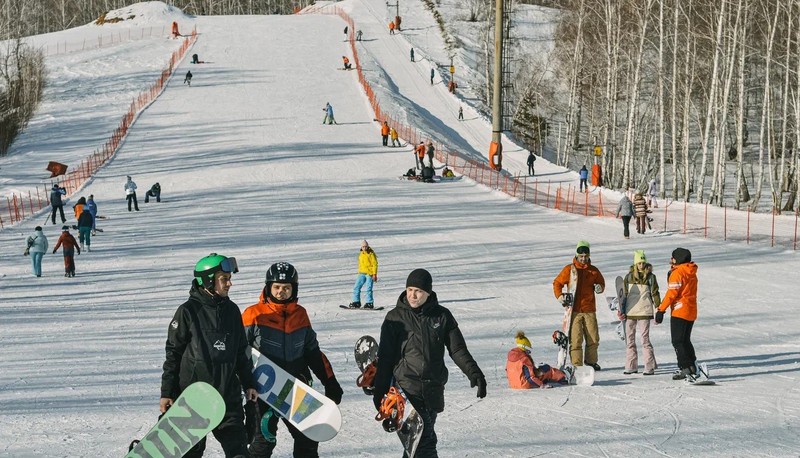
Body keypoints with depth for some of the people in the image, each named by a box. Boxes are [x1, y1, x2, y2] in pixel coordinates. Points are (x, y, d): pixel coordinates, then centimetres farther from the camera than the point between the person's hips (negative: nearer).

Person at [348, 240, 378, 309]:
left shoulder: (371, 254, -6)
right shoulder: (361, 254, 15)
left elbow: (375, 264, -8)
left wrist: (374, 274, -14)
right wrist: (359, 273, 25)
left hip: (370, 273, -7)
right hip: (362, 273, 7)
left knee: (368, 289, -9)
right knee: (356, 287, 0)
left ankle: (370, 303, 1)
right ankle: (356, 302, 6)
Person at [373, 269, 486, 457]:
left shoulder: (442, 316, 7)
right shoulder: (395, 318, 2)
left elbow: (458, 349, 8)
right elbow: (385, 358, 5)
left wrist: (474, 373, -6)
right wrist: (379, 391, 3)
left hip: (433, 390, 3)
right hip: (407, 389, -3)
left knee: (425, 436, 8)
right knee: (426, 439, -14)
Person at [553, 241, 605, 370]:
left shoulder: (593, 270, 10)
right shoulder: (569, 269, 3)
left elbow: (601, 283, 21)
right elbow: (557, 283, 8)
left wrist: (599, 288, -3)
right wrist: (560, 296, -7)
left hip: (589, 310, 3)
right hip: (574, 310, -3)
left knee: (593, 338, 3)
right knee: (576, 339, -6)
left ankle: (591, 360, 21)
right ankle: (577, 364, -2)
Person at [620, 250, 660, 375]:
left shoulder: (650, 277, 1)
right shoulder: (629, 276, 7)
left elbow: (654, 294, 4)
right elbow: (624, 294, 11)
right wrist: (621, 310, 7)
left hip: (644, 312, -3)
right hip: (630, 312, 3)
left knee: (645, 339, -7)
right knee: (629, 339, 6)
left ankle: (650, 367, -2)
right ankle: (631, 366, 13)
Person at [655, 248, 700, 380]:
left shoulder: (677, 273, -13)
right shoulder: (692, 273, 14)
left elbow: (671, 293, -17)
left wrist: (661, 310, -16)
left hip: (679, 311, -9)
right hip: (691, 312, 9)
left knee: (678, 341, -6)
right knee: (685, 340, 17)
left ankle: (684, 367, -12)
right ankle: (692, 366, 16)